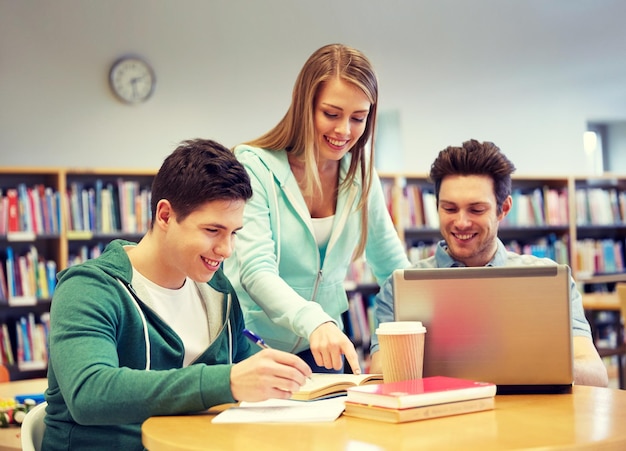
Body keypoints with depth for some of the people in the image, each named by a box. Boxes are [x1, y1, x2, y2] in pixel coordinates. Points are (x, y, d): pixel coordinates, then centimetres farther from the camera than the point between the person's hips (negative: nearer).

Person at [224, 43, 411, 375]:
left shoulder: (360, 175, 4)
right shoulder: (254, 165, -11)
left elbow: (394, 267, 10)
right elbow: (256, 271, -21)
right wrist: (314, 320, -39)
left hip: (322, 349, 4)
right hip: (254, 345, -4)